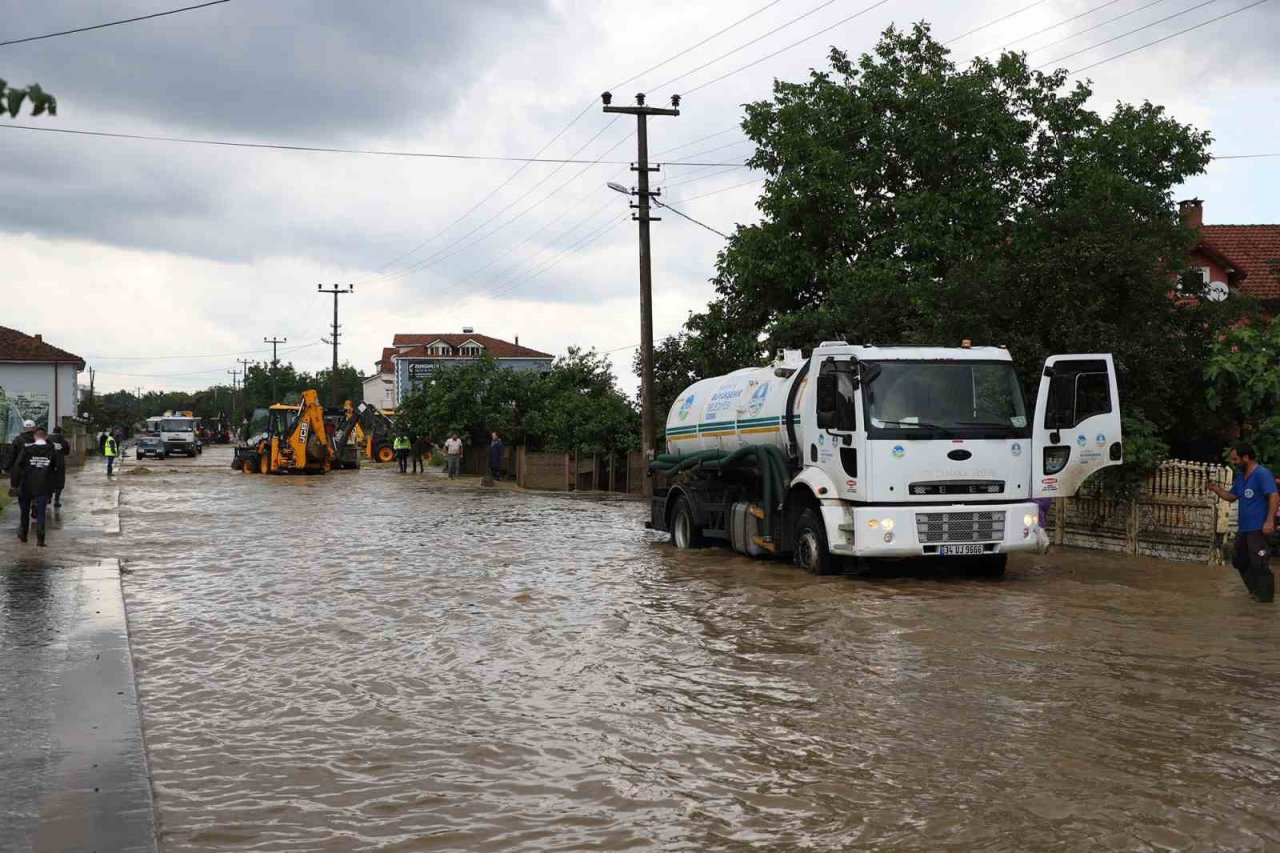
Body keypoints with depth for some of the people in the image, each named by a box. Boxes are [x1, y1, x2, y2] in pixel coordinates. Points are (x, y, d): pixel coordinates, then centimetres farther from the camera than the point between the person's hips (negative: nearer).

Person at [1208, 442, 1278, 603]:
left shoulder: (1262, 474, -16)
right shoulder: (1240, 476, 13)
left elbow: (1274, 496, -24)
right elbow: (1232, 496, 23)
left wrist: (1270, 521, -31)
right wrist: (1216, 489, 6)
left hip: (1258, 528, -10)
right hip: (1243, 528, 10)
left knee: (1259, 563, -7)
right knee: (1239, 560, 18)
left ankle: (1265, 598, 1)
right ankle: (1255, 591, 29)